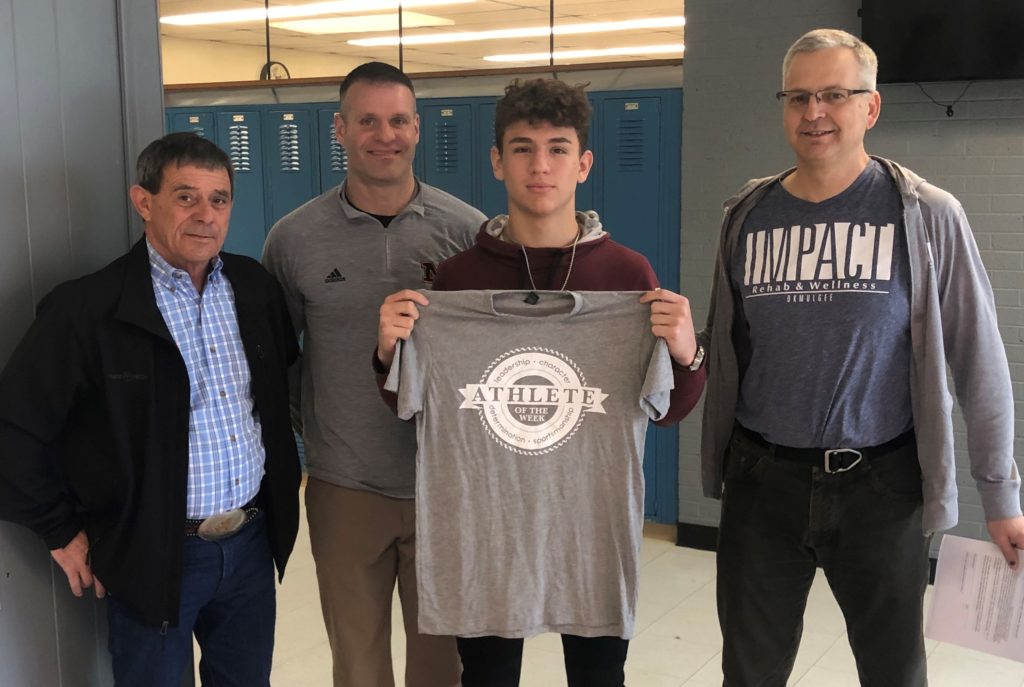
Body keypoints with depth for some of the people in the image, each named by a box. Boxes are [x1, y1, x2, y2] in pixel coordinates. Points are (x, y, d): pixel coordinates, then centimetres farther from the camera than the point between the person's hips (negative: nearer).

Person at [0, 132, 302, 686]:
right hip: (155, 555, -4)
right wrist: (63, 532, -8)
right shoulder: (86, 309, -15)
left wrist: (282, 488, 11)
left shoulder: (256, 288, 1)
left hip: (252, 544, 5)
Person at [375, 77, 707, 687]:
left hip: (596, 516, 0)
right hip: (485, 515, 0)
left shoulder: (628, 273, -3)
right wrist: (391, 353, -14)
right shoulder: (457, 276, -3)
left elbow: (666, 411, 0)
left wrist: (685, 356, -19)